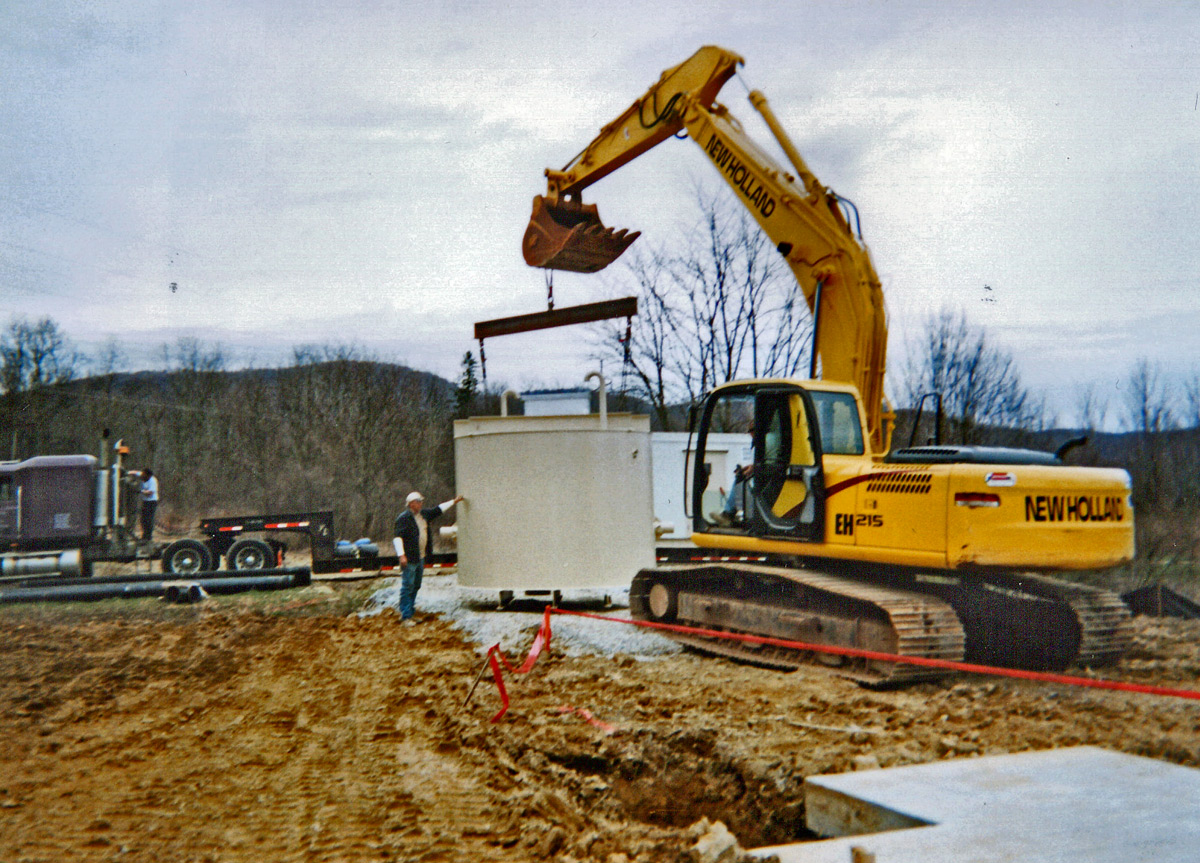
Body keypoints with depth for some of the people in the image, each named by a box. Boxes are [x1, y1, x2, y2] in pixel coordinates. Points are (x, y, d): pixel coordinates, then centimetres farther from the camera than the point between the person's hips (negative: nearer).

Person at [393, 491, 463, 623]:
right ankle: (405, 616, -5)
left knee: (416, 586, 14)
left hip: (420, 557, 9)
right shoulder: (403, 518, -13)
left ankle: (410, 613, 23)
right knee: (407, 586, -8)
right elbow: (398, 537, -17)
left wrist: (454, 501, 31)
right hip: (409, 559, -9)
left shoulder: (423, 514, 11)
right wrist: (401, 555, -25)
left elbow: (438, 510, 26)